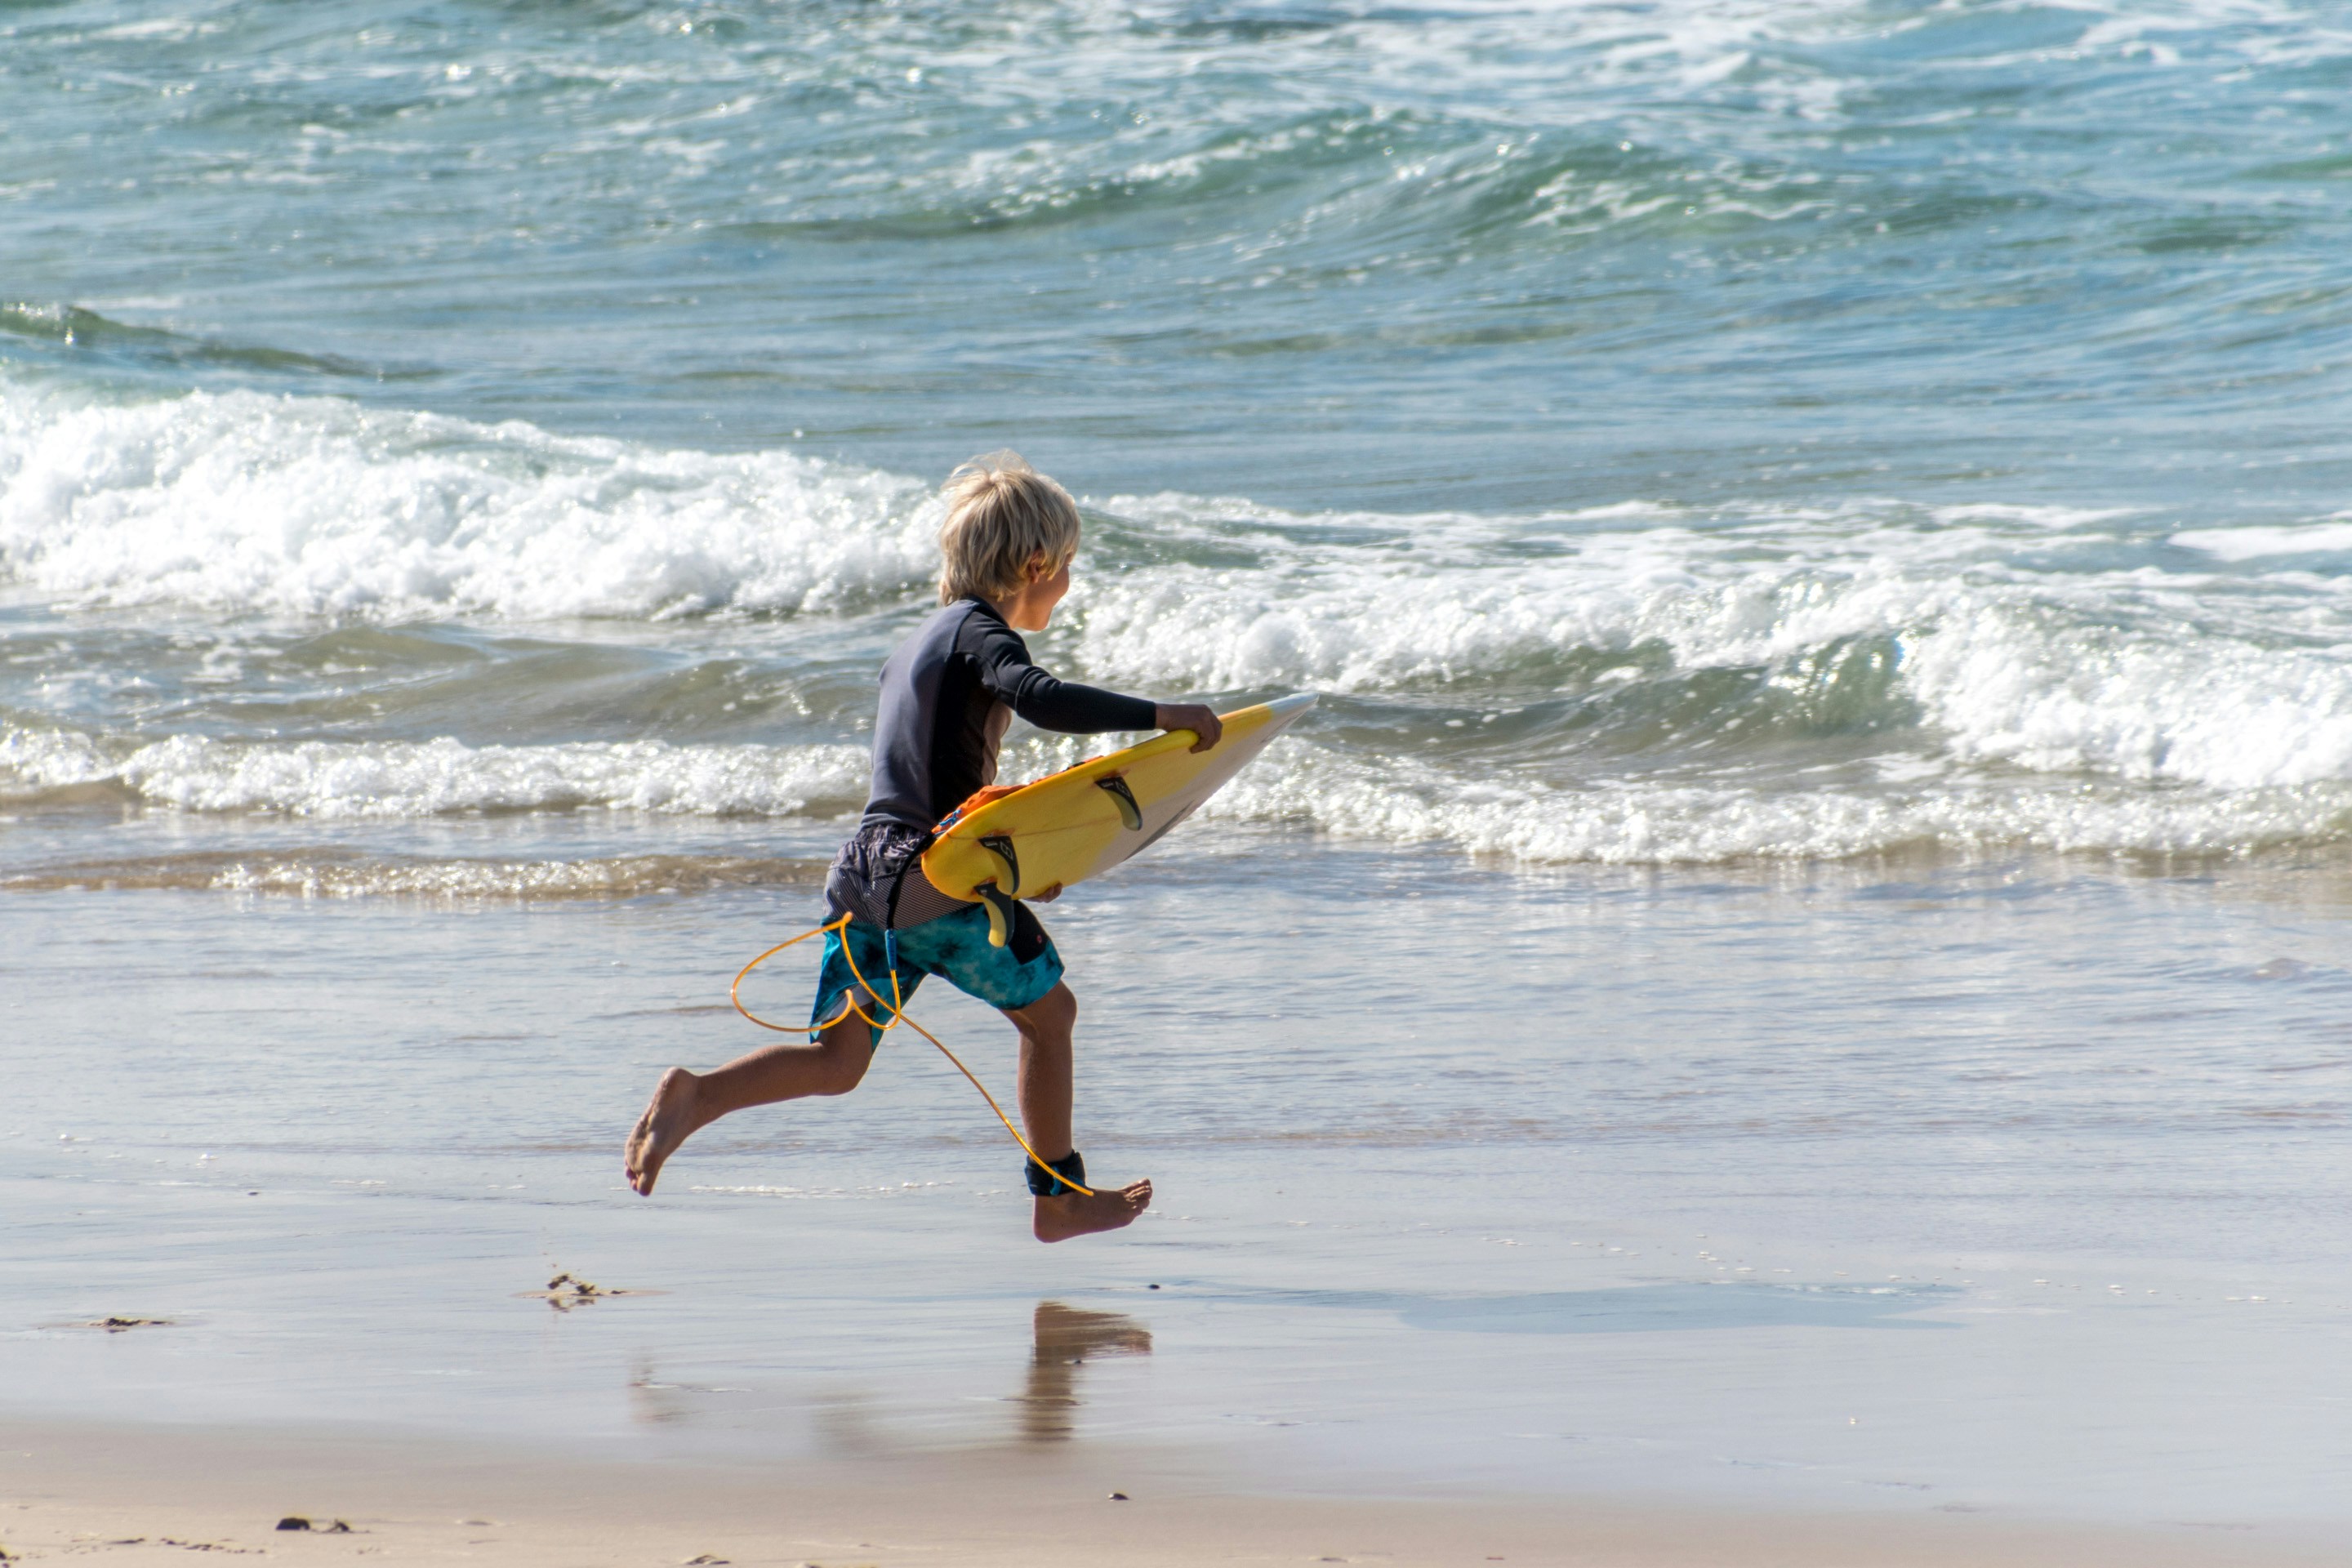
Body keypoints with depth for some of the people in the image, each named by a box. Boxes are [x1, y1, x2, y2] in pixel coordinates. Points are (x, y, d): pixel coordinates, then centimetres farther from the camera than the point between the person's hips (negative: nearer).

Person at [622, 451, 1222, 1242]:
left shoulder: (918, 642, 23)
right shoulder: (981, 629, -5)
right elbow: (1043, 700, -25)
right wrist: (1160, 715, -21)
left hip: (865, 871, 8)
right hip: (938, 878, -8)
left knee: (836, 1060, 7)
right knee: (1047, 1008, 11)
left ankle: (697, 1096, -16)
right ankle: (1060, 1199, 17)